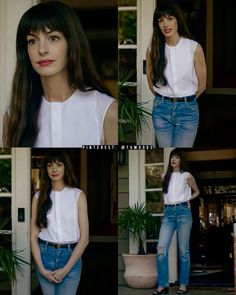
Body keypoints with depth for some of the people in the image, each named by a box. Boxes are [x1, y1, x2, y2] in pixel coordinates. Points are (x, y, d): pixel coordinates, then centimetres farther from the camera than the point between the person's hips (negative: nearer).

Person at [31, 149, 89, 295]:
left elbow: (84, 237, -5)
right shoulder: (39, 196, 4)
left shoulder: (78, 195, -2)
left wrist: (65, 269, -10)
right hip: (45, 255, 2)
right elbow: (33, 236, 3)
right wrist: (41, 268, -7)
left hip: (71, 256, -2)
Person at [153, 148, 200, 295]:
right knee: (161, 248, -10)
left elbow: (197, 191, 18)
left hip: (183, 212, -3)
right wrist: (168, 203, 9)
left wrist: (186, 199, 5)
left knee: (183, 250, 0)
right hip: (168, 213, 3)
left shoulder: (187, 176, 5)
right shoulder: (167, 176, 14)